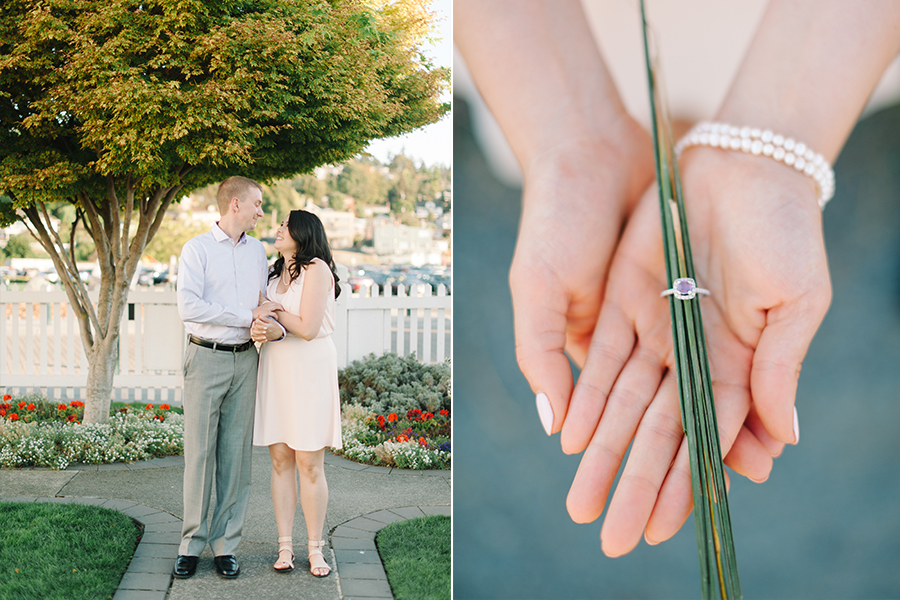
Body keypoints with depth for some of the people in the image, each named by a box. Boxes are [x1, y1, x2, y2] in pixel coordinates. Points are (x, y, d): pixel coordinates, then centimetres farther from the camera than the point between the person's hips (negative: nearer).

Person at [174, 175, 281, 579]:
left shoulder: (257, 250, 15)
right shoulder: (196, 249, -2)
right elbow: (189, 307, -15)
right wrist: (248, 317, -14)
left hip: (244, 360, 4)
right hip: (206, 359, -4)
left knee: (236, 453, 4)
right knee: (199, 451, -2)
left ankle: (226, 545, 10)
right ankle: (192, 544, 8)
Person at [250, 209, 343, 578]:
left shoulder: (317, 269, -7)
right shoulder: (276, 272, 16)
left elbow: (308, 328, -13)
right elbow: (266, 320, 15)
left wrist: (271, 307, -2)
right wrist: (263, 329, -8)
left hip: (309, 370, -6)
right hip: (275, 368, 6)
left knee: (309, 464, -4)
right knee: (280, 460, 5)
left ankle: (316, 550, 6)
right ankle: (285, 546, 11)